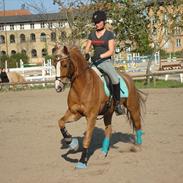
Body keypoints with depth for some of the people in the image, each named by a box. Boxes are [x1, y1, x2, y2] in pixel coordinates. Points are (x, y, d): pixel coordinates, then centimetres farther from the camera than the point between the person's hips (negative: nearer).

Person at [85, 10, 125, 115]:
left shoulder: (109, 34, -2)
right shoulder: (92, 35, 12)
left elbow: (111, 51, -9)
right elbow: (87, 48, 12)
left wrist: (100, 56, -22)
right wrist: (87, 54, -12)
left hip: (106, 61, -5)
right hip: (94, 62, 5)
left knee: (115, 79, -30)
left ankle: (117, 104, -18)